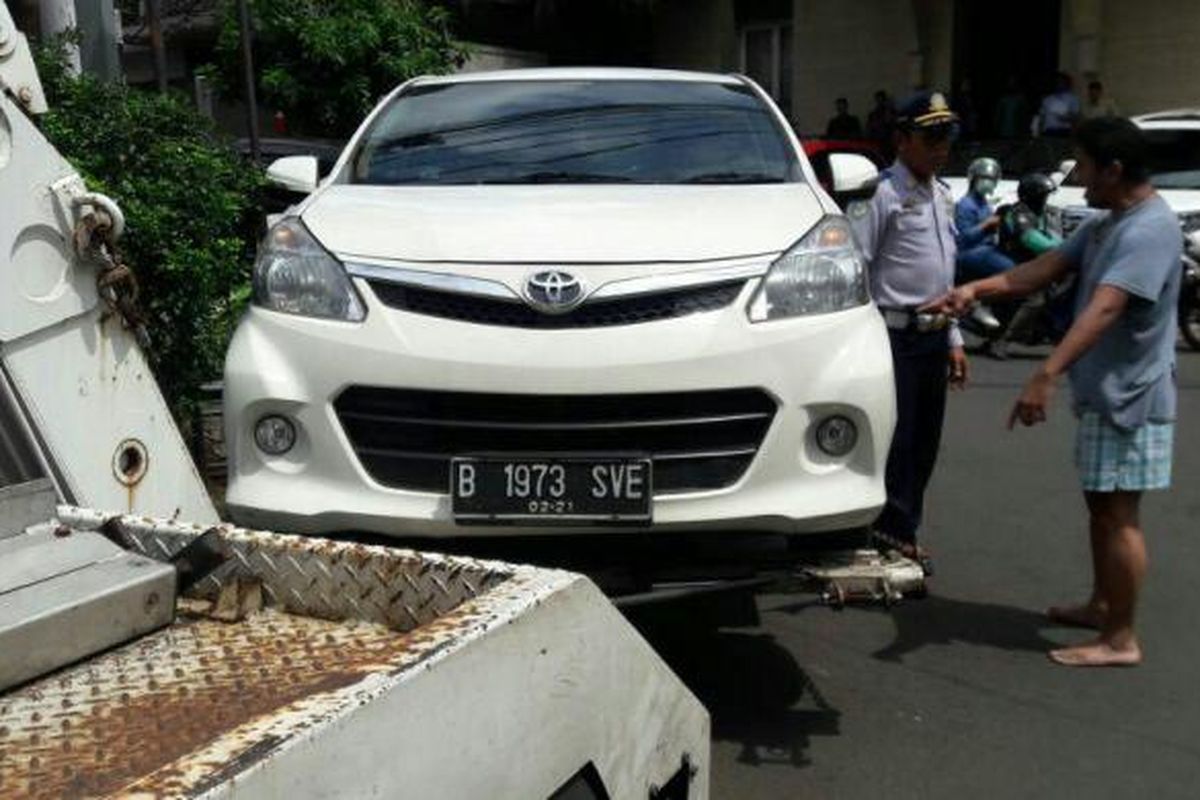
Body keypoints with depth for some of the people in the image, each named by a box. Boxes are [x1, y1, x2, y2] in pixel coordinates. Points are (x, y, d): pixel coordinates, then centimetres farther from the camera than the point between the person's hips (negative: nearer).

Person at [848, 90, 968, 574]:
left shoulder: (942, 196, 16)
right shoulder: (881, 195, -11)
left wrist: (954, 339, 19)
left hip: (933, 336, 8)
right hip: (895, 334, -8)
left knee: (925, 442, 13)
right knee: (894, 440, -5)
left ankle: (902, 532, 26)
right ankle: (888, 535, 10)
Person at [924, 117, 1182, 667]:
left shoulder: (1151, 229, -20)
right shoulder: (1104, 224, 12)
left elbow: (1103, 309, -31)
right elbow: (1046, 269, 9)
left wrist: (1047, 375, -39)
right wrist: (976, 290, -4)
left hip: (1130, 396, -10)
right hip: (1103, 391, 10)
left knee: (1117, 514, -4)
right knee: (1101, 503, 18)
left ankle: (1120, 640, 5)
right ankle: (1101, 605, 32)